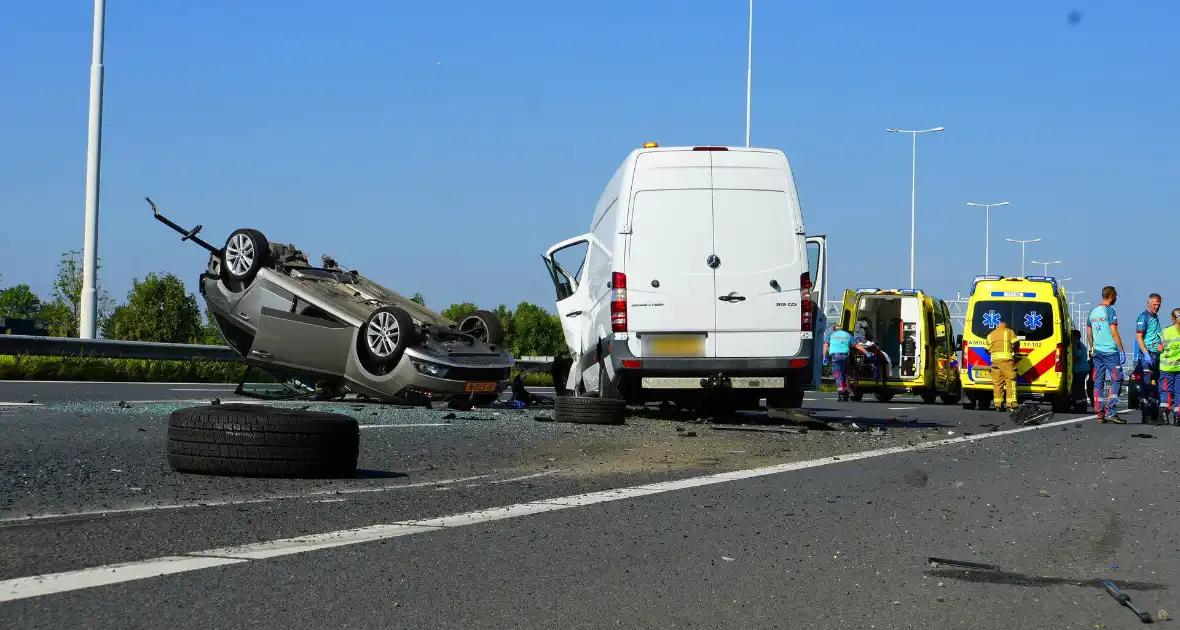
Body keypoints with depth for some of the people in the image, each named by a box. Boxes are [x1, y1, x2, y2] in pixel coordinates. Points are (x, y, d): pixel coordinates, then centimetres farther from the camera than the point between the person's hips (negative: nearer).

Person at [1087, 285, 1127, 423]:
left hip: (1097, 351, 7)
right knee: (1116, 380, -5)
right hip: (1110, 351, -7)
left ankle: (1100, 414, 6)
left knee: (1098, 382, 7)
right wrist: (1122, 351, -11)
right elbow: (1114, 332, -14)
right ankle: (1111, 412, -14)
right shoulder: (1109, 311, -9)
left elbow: (1089, 333, 19)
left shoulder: (1093, 311, 14)